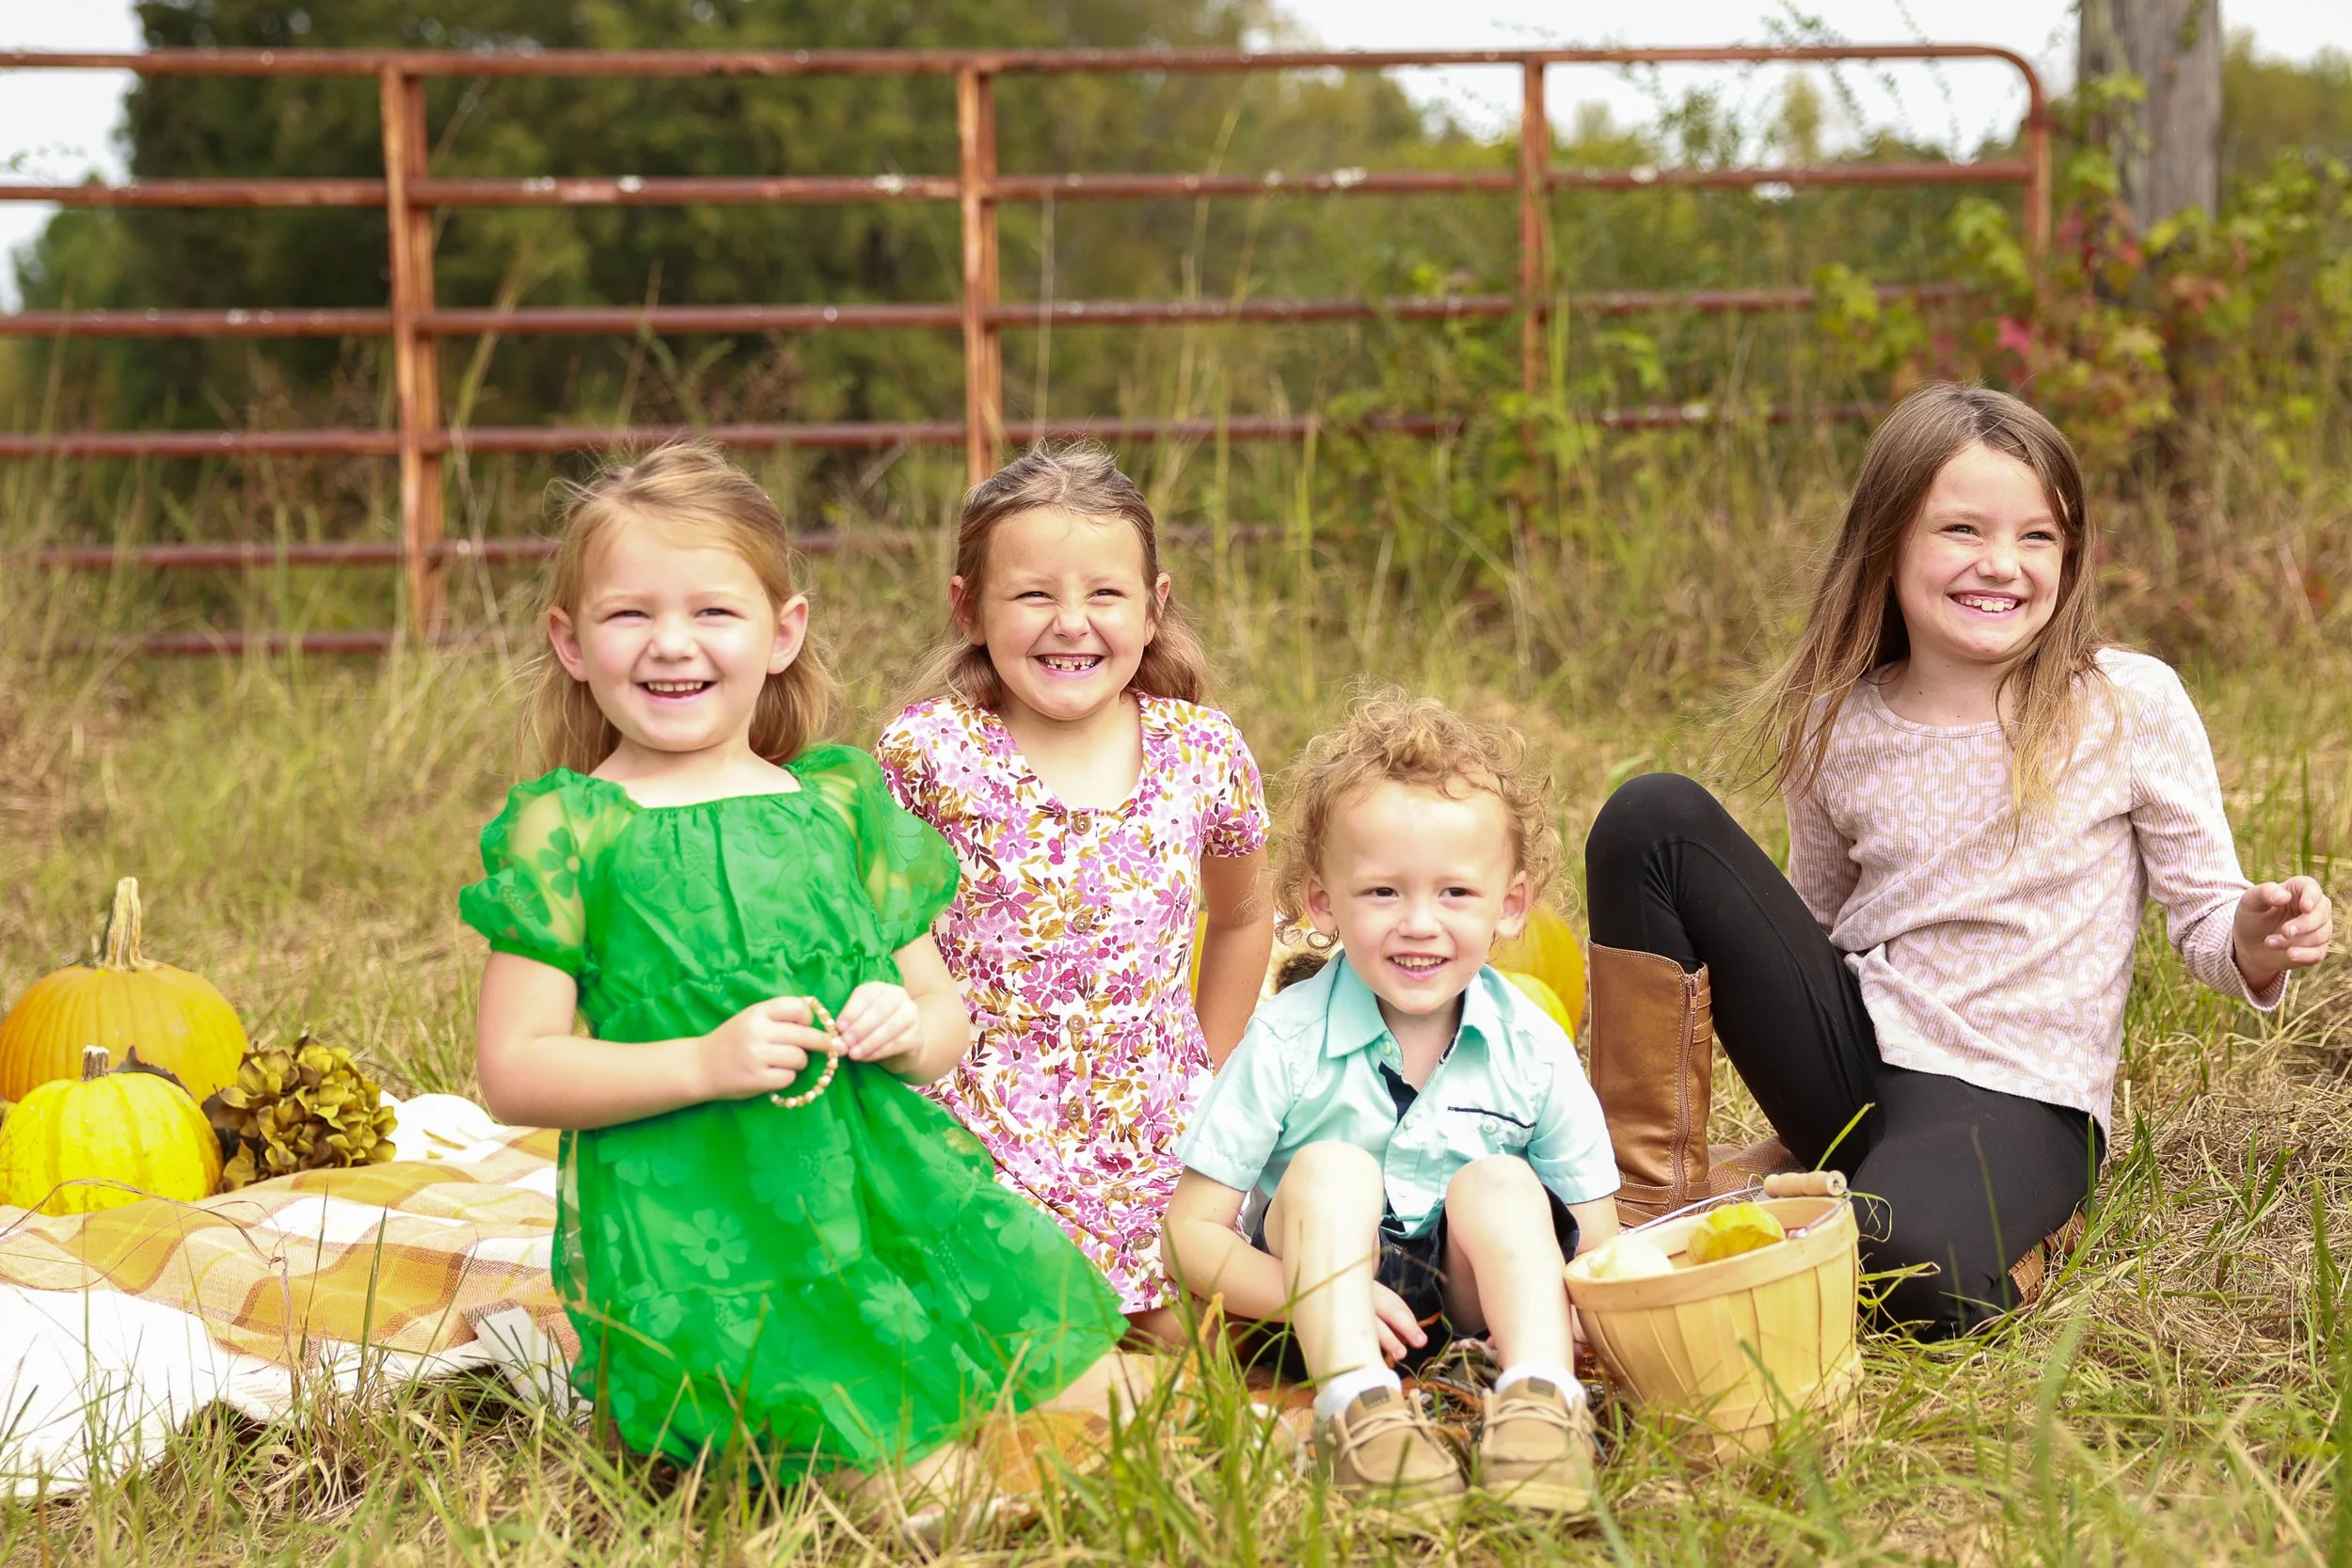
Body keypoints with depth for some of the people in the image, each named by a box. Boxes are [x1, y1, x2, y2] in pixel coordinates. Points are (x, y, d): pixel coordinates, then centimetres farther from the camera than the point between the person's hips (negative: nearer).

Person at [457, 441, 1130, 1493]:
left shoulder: (841, 806, 12)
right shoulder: (564, 834, -1)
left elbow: (945, 1017, 17)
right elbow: (513, 1072, -6)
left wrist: (912, 1030, -7)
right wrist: (706, 1062, -18)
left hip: (888, 1189, 5)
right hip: (698, 1233, -5)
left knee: (1081, 1398, -9)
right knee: (898, 1473, -22)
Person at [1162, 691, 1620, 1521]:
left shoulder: (1530, 1047, -8)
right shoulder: (1286, 1044, -14)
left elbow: (1596, 1242, -5)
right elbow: (1191, 1233, -13)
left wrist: (1560, 1307, -31)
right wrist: (1314, 1295, -32)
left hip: (1477, 1291, 1)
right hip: (1326, 1287, -1)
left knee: (1499, 1183, -25)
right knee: (1328, 1168, -27)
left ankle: (1542, 1401, -39)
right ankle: (1361, 1407, -41)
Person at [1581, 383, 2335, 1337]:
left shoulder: (2131, 706, -6)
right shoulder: (1837, 730, 3)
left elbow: (2204, 919, -1)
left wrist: (2254, 945, -23)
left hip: (2012, 1099, -4)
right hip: (1851, 1065, 5)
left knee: (1908, 1267, -40)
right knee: (1653, 818, -13)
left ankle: (2012, 1234, -1)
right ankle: (1656, 1194, -8)